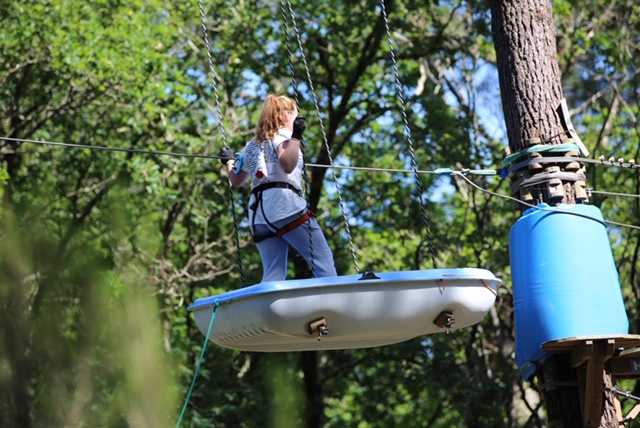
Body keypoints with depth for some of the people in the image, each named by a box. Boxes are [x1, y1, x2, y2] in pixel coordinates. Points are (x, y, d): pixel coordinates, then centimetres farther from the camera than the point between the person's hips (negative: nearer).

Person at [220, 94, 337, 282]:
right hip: (286, 206, -7)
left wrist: (229, 161, 50)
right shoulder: (282, 134, 3)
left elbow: (237, 180, 33)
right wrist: (295, 136, -19)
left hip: (259, 213, 7)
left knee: (273, 276, 5)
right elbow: (287, 165, -17)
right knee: (323, 259, -9)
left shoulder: (253, 144, 25)